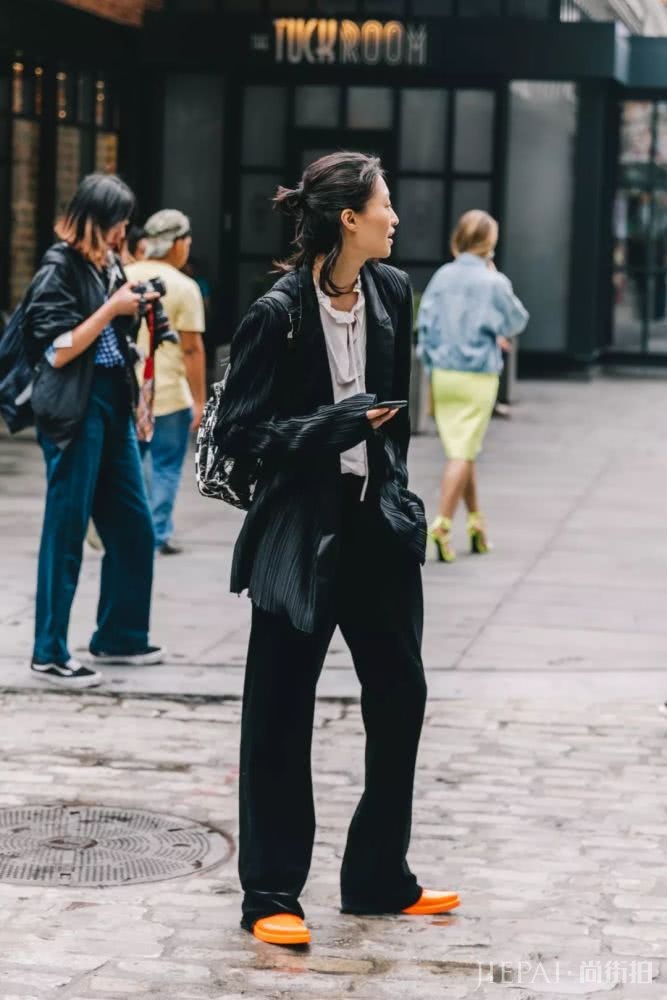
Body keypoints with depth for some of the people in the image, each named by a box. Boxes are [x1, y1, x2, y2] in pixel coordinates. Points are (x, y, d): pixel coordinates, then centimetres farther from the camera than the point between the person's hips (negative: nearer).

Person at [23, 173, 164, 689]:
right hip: (75, 410, -8)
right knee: (66, 531, -3)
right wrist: (112, 309, -17)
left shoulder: (109, 265, 12)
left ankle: (119, 636, 25)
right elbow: (57, 351, -17)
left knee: (134, 527, 12)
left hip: (114, 406, 8)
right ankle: (50, 653, 4)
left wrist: (134, 309, 6)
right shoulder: (60, 269, -10)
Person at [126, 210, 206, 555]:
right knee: (166, 467, 6)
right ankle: (160, 534, 7)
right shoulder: (183, 287, -10)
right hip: (169, 395, -4)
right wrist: (200, 400, -8)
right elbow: (192, 348, -12)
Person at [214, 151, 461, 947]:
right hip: (301, 530, -6)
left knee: (400, 696, 10)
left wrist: (397, 487, 10)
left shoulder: (392, 293, 3)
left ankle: (379, 879, 24)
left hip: (377, 523, 6)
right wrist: (334, 426, -22)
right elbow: (237, 431, -12)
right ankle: (271, 895, 11)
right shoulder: (277, 314, -14)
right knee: (280, 718, 1)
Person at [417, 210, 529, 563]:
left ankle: (475, 521, 24)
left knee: (461, 450, 15)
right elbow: (517, 322, 2)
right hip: (477, 375, -5)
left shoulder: (442, 276, 1)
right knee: (463, 453, -3)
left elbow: (425, 322, 3)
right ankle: (442, 525, -11)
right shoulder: (493, 282, -10)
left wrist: (432, 358, 14)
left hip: (442, 373, 5)